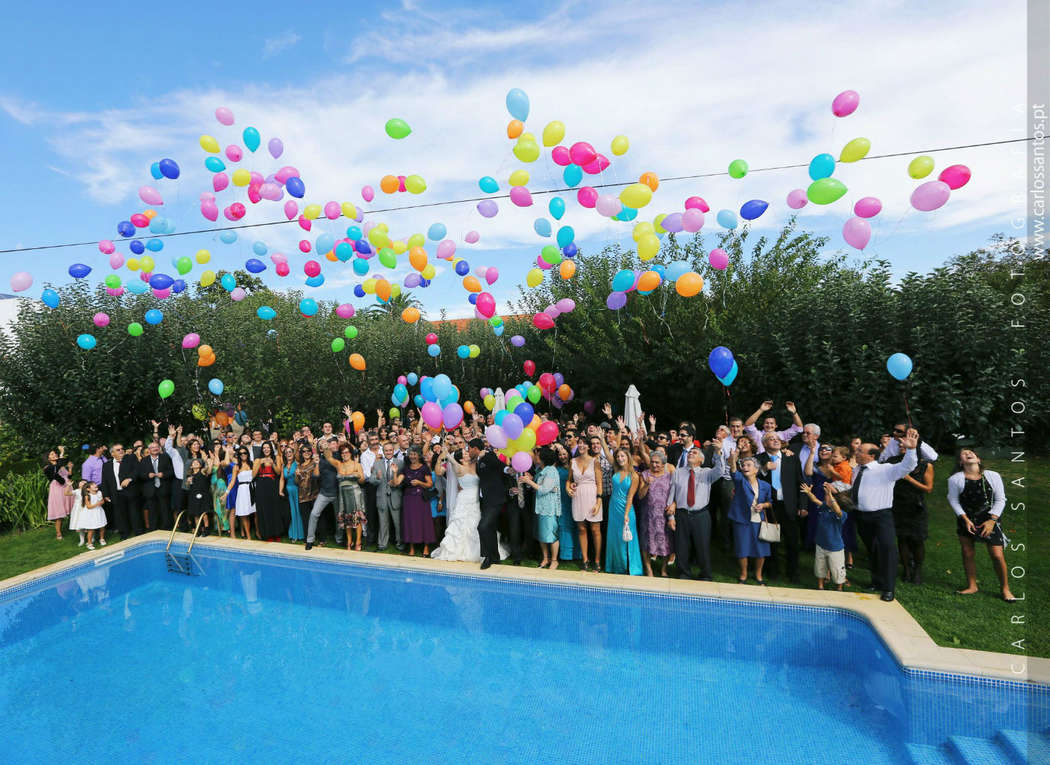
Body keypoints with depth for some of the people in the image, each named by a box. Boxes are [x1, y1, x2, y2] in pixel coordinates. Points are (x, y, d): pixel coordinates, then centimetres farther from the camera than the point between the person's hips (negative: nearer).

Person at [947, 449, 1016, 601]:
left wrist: (992, 520, -10)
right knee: (967, 553, 6)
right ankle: (972, 586, 20)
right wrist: (965, 519, -10)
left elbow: (1000, 499, -2)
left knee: (997, 555, -3)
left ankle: (1005, 588, 17)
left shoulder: (993, 476, -4)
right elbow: (953, 500, -2)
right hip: (965, 520, 0)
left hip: (989, 519, 0)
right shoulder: (955, 479, -7)